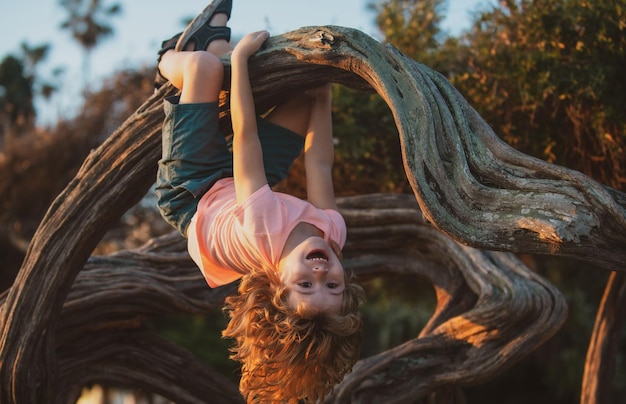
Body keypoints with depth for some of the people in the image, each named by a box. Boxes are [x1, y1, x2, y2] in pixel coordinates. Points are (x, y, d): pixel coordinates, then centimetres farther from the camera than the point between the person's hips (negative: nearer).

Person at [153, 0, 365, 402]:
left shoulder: (265, 233, -48)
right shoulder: (333, 232, -36)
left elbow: (245, 136, -40)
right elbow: (320, 164, -21)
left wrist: (240, 57, -31)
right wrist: (323, 93, -9)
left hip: (192, 192, -4)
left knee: (203, 65, -13)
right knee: (311, 90, 4)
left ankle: (174, 59, 29)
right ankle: (213, 38, 28)